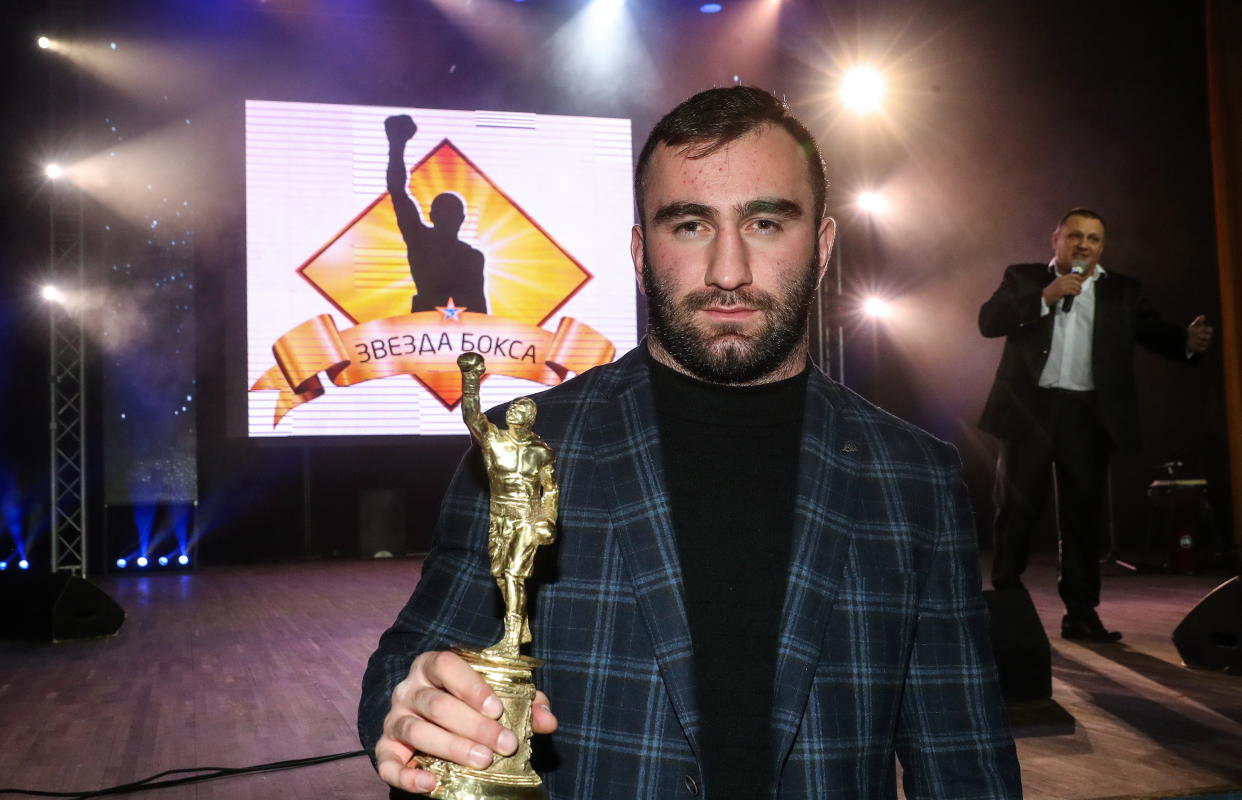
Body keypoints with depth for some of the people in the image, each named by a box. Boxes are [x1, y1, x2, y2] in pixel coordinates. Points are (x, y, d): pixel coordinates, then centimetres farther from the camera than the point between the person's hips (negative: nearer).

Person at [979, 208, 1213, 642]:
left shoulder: (1122, 290, 11)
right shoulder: (1023, 278, 8)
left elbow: (1152, 330, 0)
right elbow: (989, 321, -6)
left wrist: (1188, 339, -21)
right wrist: (1045, 298, -15)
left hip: (1087, 413, 2)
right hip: (1030, 408, -1)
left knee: (1084, 514, 4)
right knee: (1017, 510, 4)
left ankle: (1081, 613, 11)